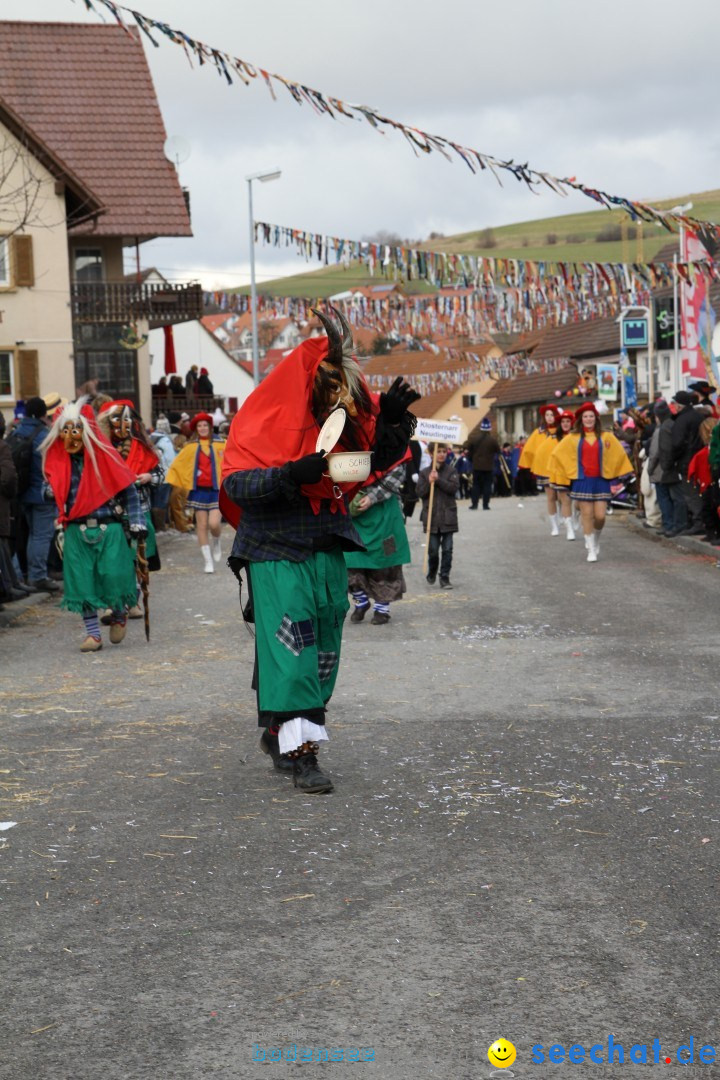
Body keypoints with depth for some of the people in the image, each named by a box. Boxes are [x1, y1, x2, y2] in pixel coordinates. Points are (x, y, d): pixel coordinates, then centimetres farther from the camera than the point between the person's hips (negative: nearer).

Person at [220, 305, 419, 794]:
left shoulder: (348, 409, 3)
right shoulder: (266, 417, -13)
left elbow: (381, 460, 7)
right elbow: (236, 482, -17)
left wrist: (392, 419, -11)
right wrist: (293, 474, -30)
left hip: (328, 548, 6)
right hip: (276, 549, -6)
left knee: (322, 651, 11)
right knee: (292, 648, -11)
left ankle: (278, 734, 25)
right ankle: (300, 751, -8)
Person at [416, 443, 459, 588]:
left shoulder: (451, 471, 4)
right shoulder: (424, 473, 4)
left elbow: (454, 487, -10)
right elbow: (420, 492, -1)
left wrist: (438, 480, -17)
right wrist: (429, 482, -16)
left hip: (448, 516, 0)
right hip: (431, 516, 0)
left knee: (447, 549, 0)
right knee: (433, 549, 3)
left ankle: (445, 577, 6)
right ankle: (432, 572, 28)